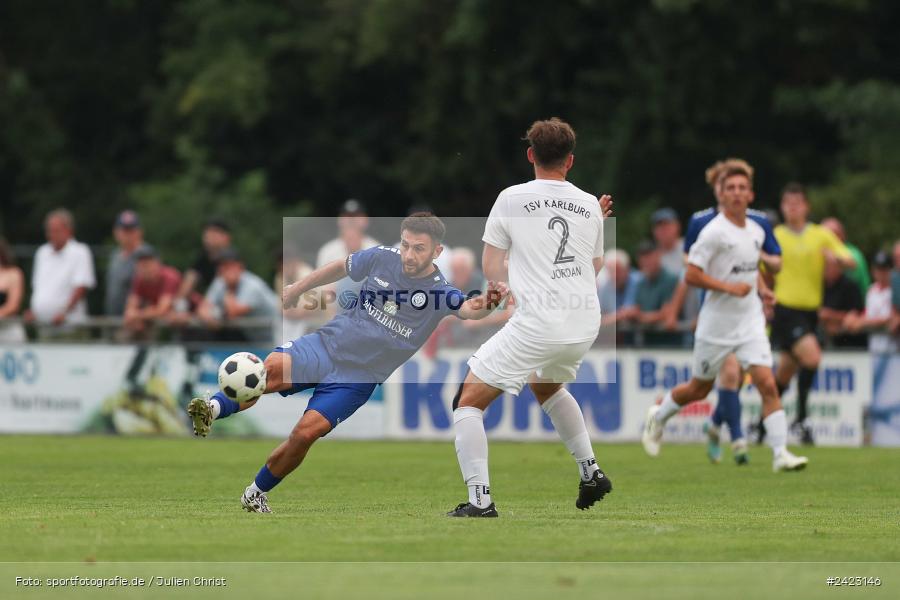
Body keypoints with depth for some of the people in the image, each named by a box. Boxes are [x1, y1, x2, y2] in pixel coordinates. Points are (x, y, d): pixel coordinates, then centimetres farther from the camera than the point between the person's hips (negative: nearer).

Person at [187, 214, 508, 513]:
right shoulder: (382, 258, -3)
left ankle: (257, 493, 3)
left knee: (307, 431, -16)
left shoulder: (441, 292, -10)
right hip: (329, 344, 1)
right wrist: (296, 290, 23)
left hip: (358, 377, -1)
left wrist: (486, 304, -54)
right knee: (273, 366, -32)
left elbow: (467, 308, -32)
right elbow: (340, 268, 16)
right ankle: (214, 408, -34)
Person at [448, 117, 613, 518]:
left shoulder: (512, 198, -1)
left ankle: (480, 500, -9)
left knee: (468, 402, 4)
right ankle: (591, 473, 30)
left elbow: (491, 268, 5)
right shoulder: (589, 205, 9)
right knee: (546, 387, 36)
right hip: (586, 325, 6)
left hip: (536, 322, -6)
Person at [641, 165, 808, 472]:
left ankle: (781, 454, -12)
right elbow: (691, 275, -17)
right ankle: (658, 416, 40)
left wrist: (759, 285, 11)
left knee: (767, 384, -11)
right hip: (717, 323, -4)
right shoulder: (714, 232, -14)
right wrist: (730, 287, -23)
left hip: (750, 322, 4)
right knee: (699, 389, 11)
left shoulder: (756, 231, 8)